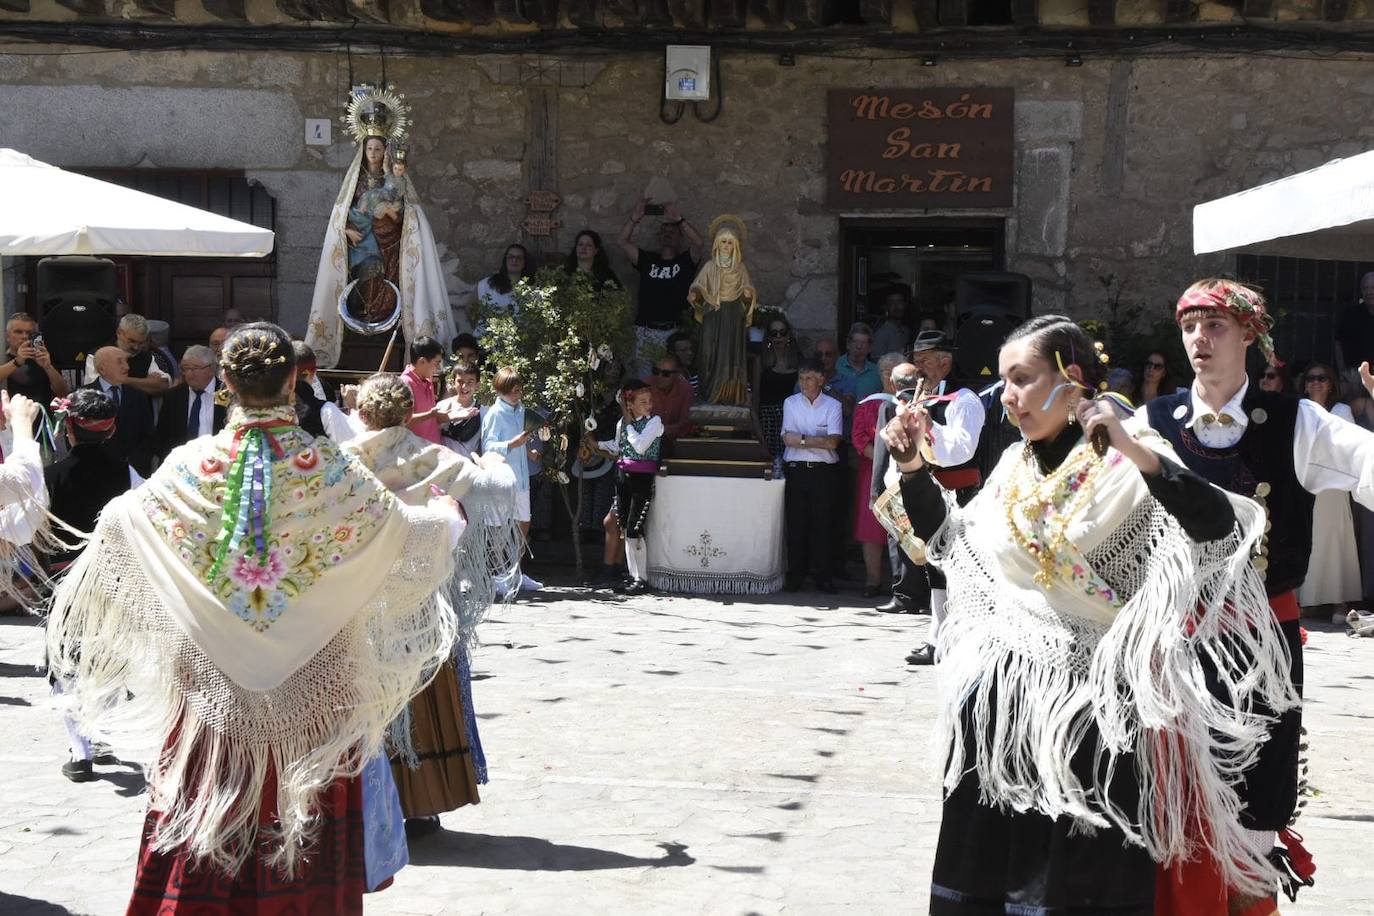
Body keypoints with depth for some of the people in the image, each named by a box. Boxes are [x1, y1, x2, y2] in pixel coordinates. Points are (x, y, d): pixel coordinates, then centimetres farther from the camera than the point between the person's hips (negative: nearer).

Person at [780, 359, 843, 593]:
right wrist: (818, 441, -10)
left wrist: (801, 439, -11)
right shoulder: (791, 403, 8)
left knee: (822, 523, 0)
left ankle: (822, 576, 7)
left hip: (822, 471, -1)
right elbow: (787, 439, -4)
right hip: (796, 469, 1)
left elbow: (833, 442, -9)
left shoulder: (833, 406, 4)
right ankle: (795, 575, 9)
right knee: (796, 523, 2)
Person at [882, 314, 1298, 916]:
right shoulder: (1015, 467, 10)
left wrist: (1135, 450, -35)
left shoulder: (1127, 463, -10)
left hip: (1088, 702, -6)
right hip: (1003, 698, 7)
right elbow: (949, 541, 23)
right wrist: (913, 467, 10)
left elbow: (1222, 528, -25)